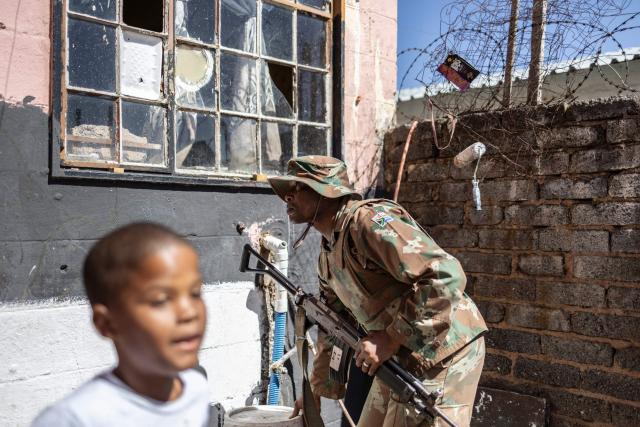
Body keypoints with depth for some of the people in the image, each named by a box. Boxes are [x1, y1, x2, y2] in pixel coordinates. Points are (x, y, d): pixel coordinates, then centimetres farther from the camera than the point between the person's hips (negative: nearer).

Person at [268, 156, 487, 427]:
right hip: (402, 357, 9)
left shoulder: (369, 220, -22)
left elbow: (446, 277, -31)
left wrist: (392, 337, -26)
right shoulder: (327, 252, 8)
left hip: (443, 352, -9)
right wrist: (319, 387, 21)